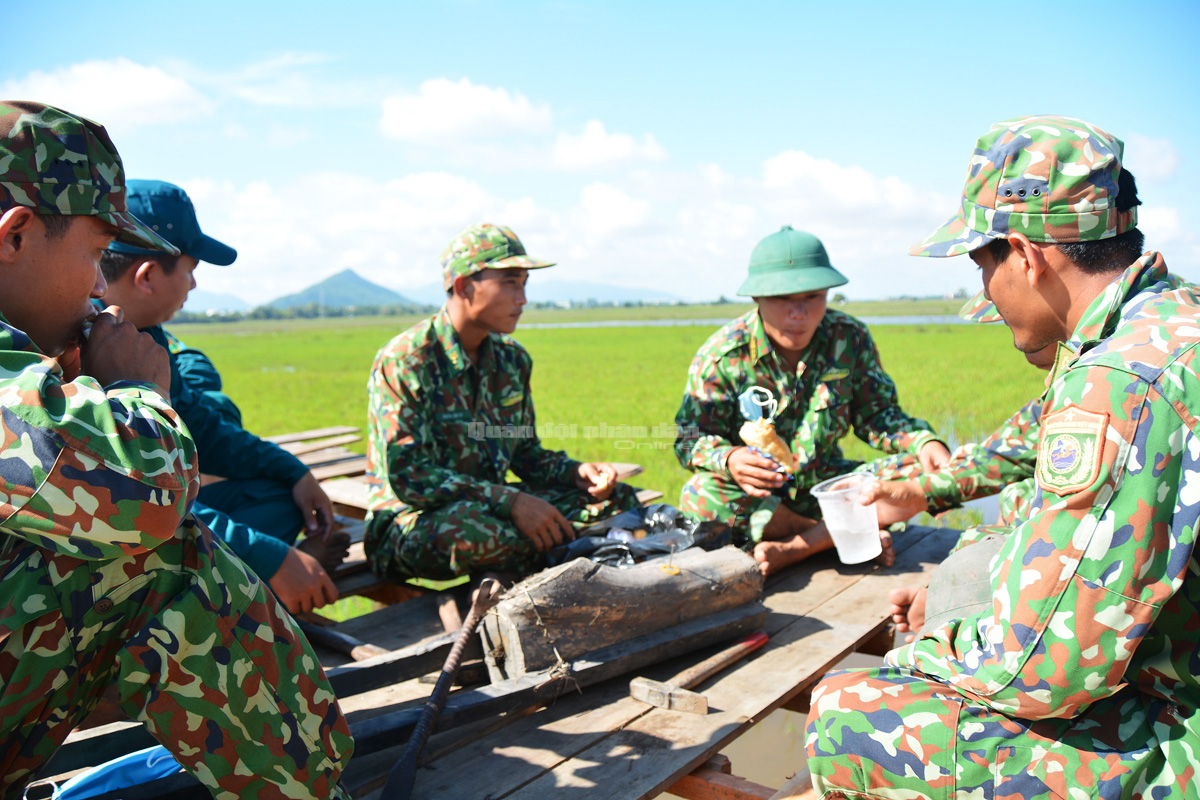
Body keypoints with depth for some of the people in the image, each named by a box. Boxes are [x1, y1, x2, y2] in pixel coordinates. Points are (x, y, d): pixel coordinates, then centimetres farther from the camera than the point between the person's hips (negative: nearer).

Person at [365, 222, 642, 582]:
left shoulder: (512, 359, 6)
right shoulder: (403, 362, -16)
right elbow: (407, 476, -24)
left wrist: (578, 472, -9)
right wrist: (512, 501, -30)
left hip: (490, 510, 7)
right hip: (410, 523, -6)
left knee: (618, 498, -3)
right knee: (468, 525, -41)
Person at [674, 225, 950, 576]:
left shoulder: (850, 339, -5)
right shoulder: (721, 356, -14)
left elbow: (877, 414, 2)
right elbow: (692, 437, -14)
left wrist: (923, 441, -19)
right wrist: (729, 460, -37)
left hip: (827, 486, 3)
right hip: (754, 496, -2)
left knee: (921, 470, -19)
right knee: (700, 495, -35)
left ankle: (792, 549, -29)